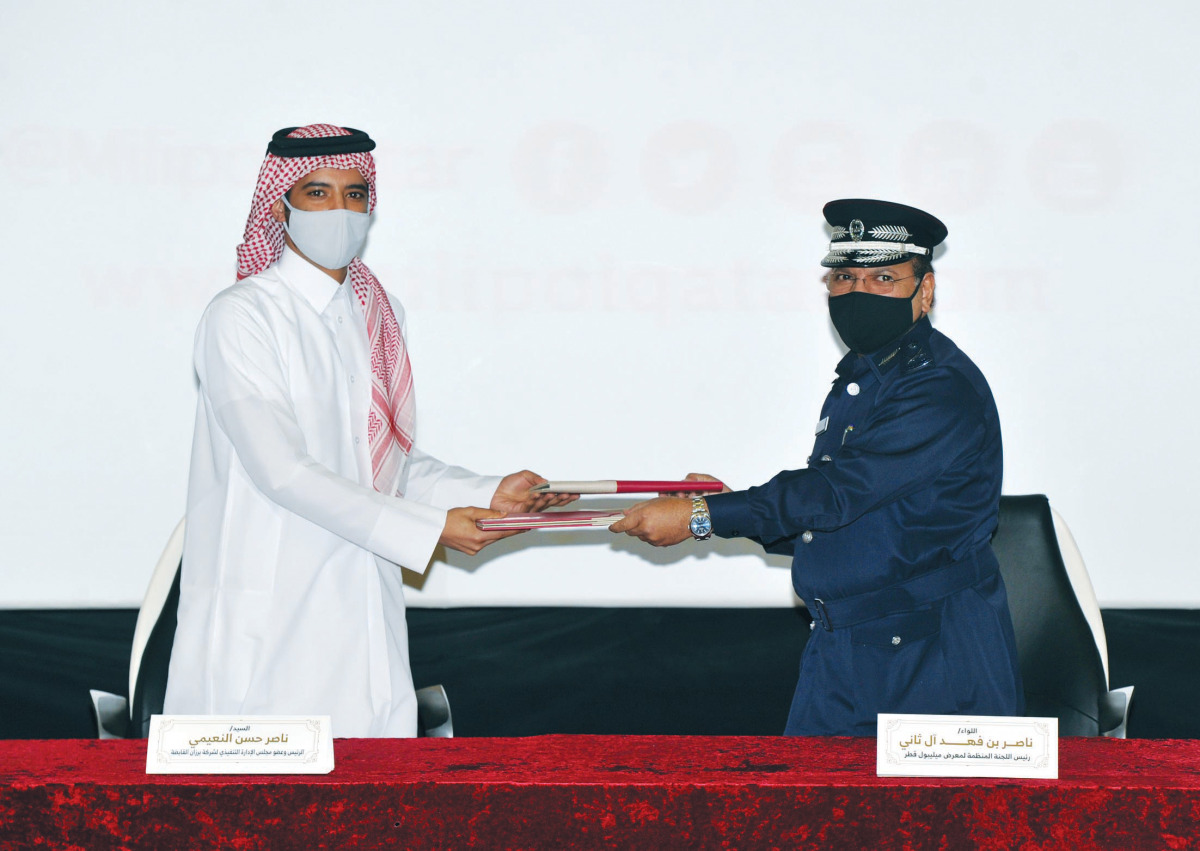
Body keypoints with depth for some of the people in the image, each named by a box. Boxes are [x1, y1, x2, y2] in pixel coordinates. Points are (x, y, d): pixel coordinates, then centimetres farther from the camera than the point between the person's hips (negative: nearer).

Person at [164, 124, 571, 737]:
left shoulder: (380, 317, 14)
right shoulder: (241, 317, -8)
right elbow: (281, 471, -16)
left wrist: (490, 496, 1)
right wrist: (428, 528, -17)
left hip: (364, 612, 6)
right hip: (267, 617, -6)